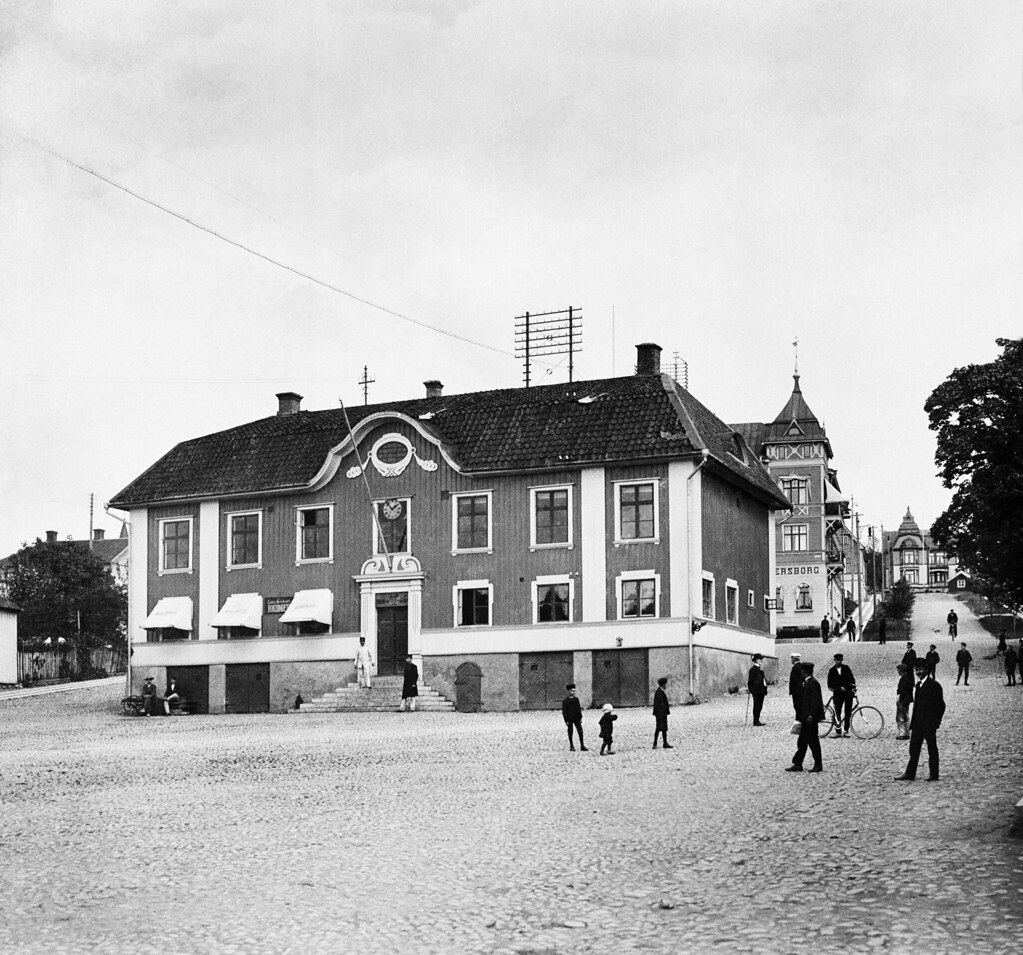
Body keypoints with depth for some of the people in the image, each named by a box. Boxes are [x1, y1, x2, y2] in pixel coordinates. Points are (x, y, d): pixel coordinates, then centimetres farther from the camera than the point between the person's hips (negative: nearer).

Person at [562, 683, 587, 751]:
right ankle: (571, 746, 14)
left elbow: (579, 708, 12)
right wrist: (566, 720, -10)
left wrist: (580, 717, 6)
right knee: (570, 733, 4)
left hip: (577, 719, 4)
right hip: (569, 719, -4)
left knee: (580, 732, 0)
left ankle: (582, 746, 6)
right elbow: (564, 711, -6)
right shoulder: (565, 700, -6)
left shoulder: (576, 699, 8)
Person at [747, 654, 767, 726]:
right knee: (757, 706, -6)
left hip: (761, 691, 9)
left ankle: (757, 721, 15)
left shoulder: (760, 669, 18)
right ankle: (755, 721, -4)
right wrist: (751, 690, -14)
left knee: (759, 707, 10)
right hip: (756, 691, -9)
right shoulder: (753, 669, -11)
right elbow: (750, 680, -13)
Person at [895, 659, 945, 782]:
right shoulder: (919, 685, 14)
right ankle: (909, 774, 10)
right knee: (914, 749, 7)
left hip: (929, 724, -8)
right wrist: (912, 722, 14)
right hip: (917, 723, 8)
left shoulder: (934, 685, -11)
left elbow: (940, 705, -11)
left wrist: (936, 722, -14)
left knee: (932, 749, 2)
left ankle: (934, 775, 9)